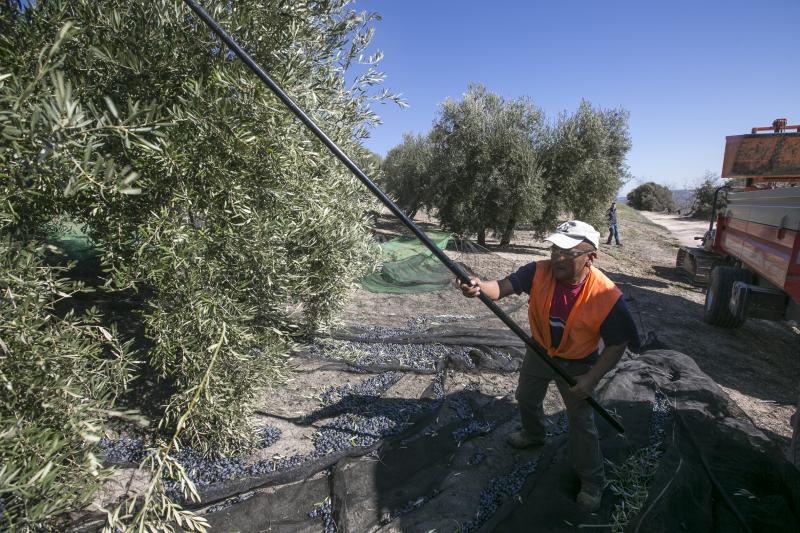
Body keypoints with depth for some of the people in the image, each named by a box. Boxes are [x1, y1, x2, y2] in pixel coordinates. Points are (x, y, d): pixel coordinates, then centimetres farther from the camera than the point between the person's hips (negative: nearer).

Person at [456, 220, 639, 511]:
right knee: (526, 398, 25)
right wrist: (479, 287, -58)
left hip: (577, 364, -4)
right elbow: (502, 287, -36)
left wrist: (591, 378, -26)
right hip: (539, 351, 4)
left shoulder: (608, 297, -31)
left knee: (581, 422, 8)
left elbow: (616, 346, -19)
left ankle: (592, 482, 35)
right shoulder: (539, 272, -26)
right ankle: (533, 435, 58)